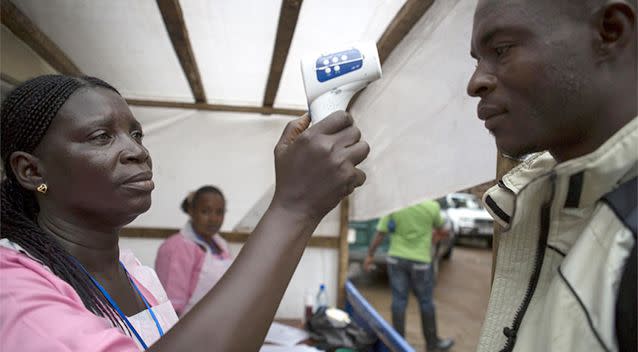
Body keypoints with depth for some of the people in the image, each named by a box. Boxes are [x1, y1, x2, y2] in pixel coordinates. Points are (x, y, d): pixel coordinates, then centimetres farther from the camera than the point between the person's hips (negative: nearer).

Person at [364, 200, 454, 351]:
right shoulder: (432, 206, -12)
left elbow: (380, 234, -6)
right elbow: (442, 228, 5)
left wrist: (370, 255, 6)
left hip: (396, 258, 2)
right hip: (420, 260, -1)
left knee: (399, 300, 10)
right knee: (426, 302, 12)